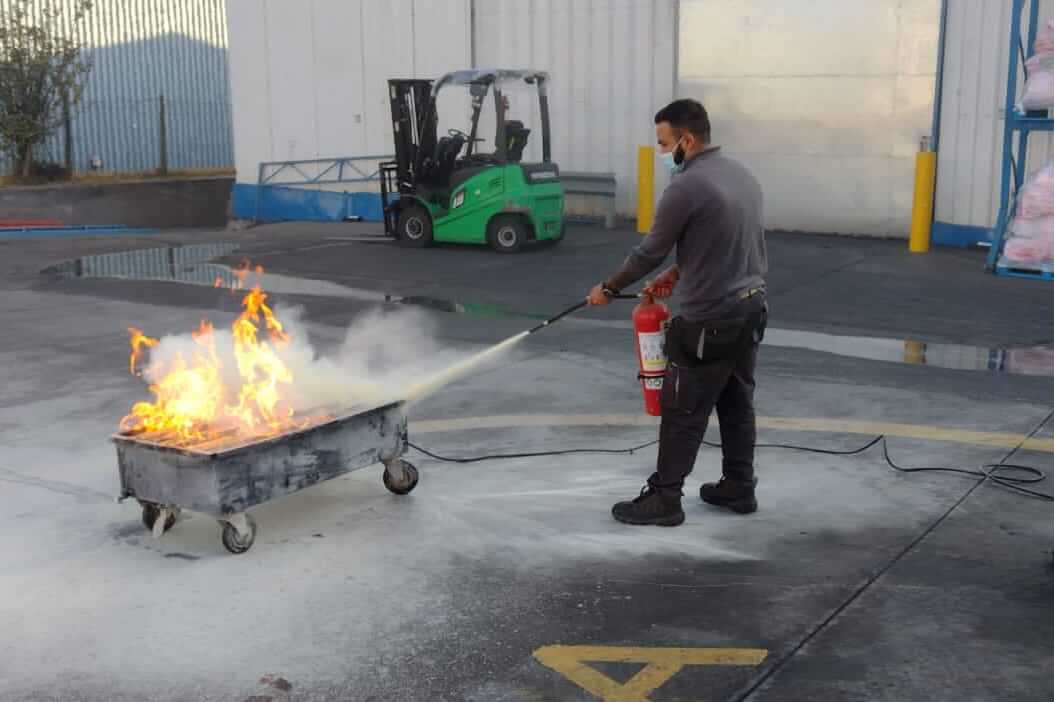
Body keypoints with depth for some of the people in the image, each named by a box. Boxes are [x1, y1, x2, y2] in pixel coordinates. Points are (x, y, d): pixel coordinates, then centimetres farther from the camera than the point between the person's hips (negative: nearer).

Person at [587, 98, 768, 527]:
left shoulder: (687, 187, -18)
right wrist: (676, 274, 22)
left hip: (709, 320, -9)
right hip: (751, 308, 9)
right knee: (737, 404, 17)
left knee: (683, 413, -1)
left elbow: (650, 251, -10)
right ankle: (739, 488, 26)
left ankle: (664, 499, 7)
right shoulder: (742, 175, 11)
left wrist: (609, 288, 5)